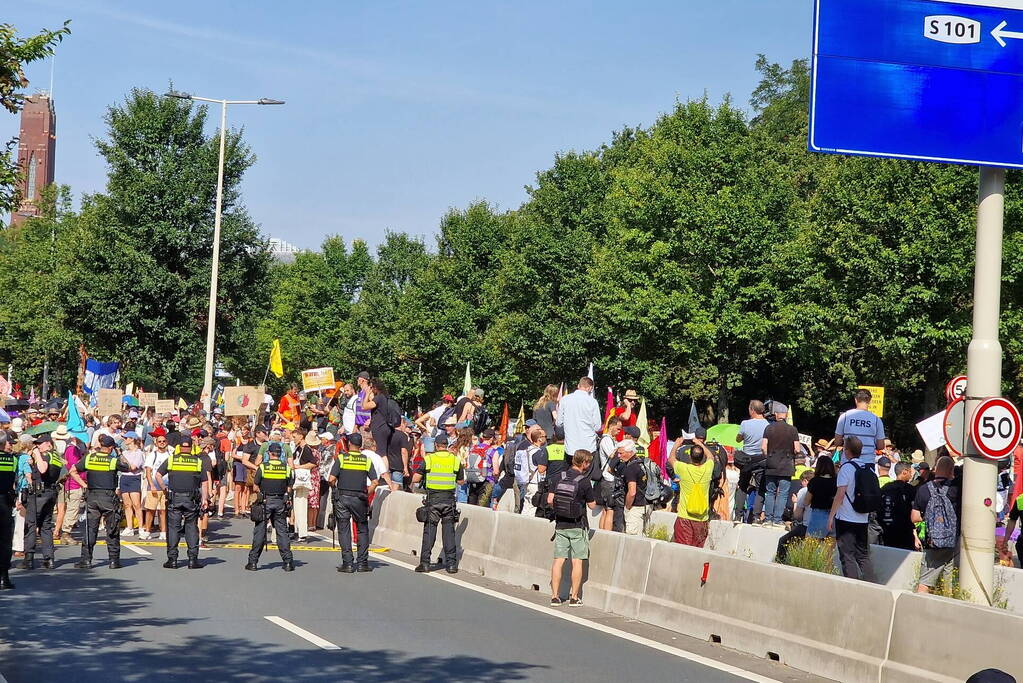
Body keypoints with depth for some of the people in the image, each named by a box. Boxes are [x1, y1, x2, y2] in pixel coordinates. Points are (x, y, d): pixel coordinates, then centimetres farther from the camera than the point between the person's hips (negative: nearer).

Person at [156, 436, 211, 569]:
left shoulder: (171, 460, 5)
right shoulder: (199, 461, 4)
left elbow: (158, 475, 3)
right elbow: (204, 483, 3)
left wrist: (164, 489, 9)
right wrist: (205, 499, 6)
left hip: (174, 498, 0)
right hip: (192, 499, 0)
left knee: (173, 527, 5)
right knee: (191, 527, 6)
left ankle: (172, 559, 4)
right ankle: (193, 559, 4)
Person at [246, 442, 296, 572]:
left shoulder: (263, 467, -7)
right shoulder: (286, 467, -1)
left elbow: (255, 487, -4)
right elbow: (289, 488, 1)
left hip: (265, 502, -2)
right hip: (281, 502, 2)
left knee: (259, 532, 4)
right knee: (282, 531, 8)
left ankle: (253, 562, 6)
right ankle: (288, 562, 6)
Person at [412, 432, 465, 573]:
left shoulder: (428, 459, -3)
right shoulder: (455, 460, 2)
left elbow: (415, 479, -2)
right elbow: (461, 481, 10)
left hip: (433, 499, -1)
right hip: (449, 499, 1)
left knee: (429, 530, 4)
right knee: (449, 531, 6)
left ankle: (425, 563, 1)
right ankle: (451, 564, 5)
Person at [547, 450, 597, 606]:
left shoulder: (558, 477, -2)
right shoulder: (584, 482, -12)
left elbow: (550, 501, -4)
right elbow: (592, 505, -5)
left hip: (560, 525, 4)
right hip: (577, 526, -4)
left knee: (558, 560, 7)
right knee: (577, 561, 4)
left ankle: (555, 596, 7)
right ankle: (574, 597, 5)